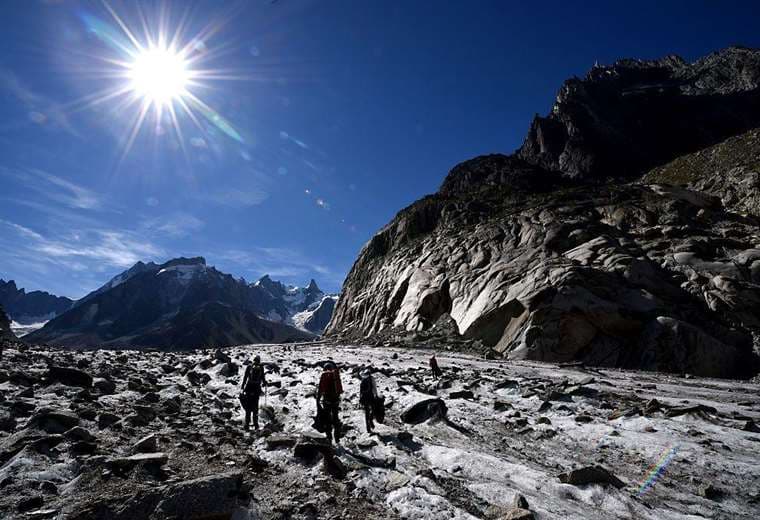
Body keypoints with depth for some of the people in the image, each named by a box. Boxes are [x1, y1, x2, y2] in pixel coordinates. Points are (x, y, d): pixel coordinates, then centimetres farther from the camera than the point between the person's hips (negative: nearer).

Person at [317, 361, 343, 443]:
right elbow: (340, 388, 6)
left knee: (327, 418, 7)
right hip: (336, 399, 3)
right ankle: (337, 437, 17)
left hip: (327, 399, -3)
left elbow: (320, 388, -8)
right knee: (336, 418, 15)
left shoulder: (324, 375, -8)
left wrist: (318, 399, -2)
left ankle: (329, 437, 5)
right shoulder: (336, 374, 1)